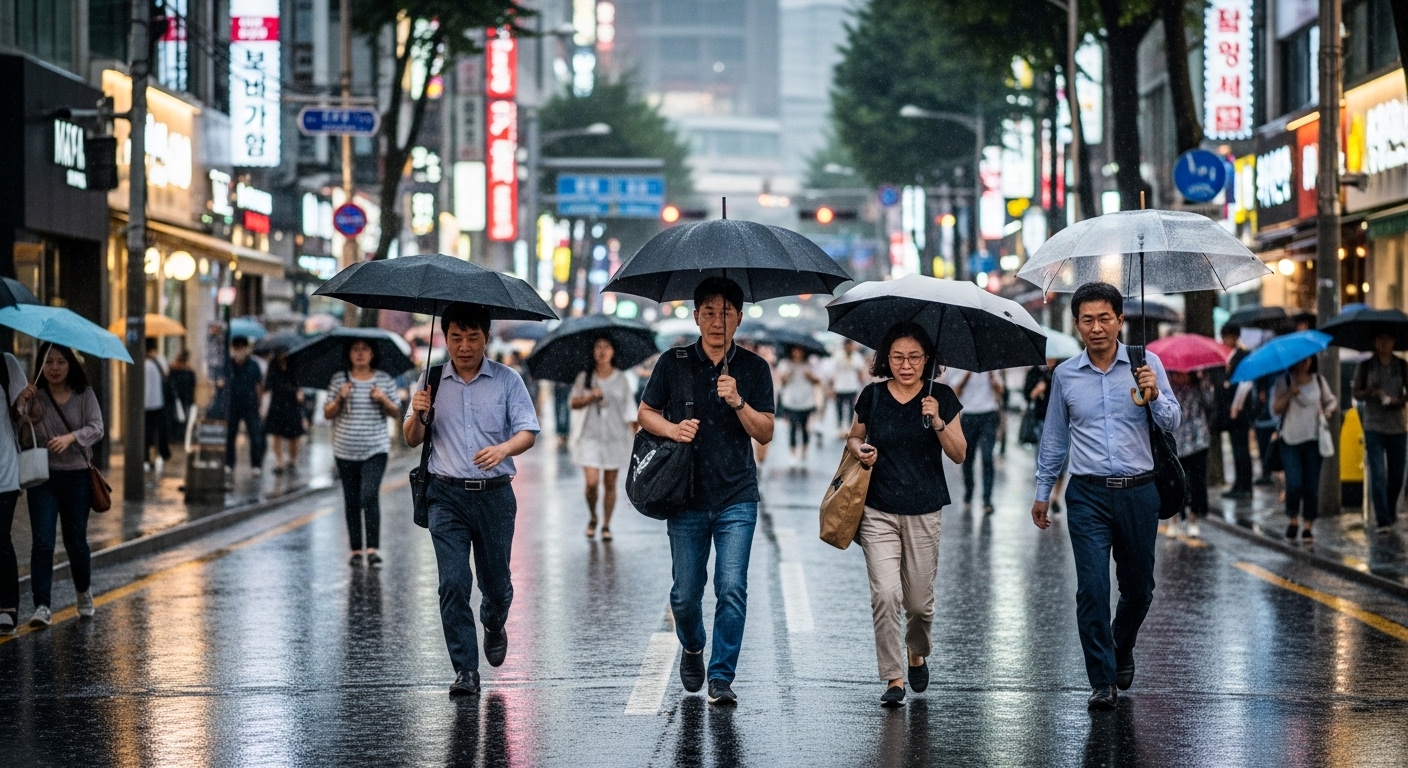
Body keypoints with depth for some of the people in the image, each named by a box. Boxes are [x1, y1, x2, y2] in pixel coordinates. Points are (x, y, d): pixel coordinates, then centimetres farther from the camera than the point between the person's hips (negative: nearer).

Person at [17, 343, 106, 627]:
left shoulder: (84, 395, 1)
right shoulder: (35, 396, 0)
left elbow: (97, 428, -10)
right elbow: (23, 432, -12)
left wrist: (70, 437, -28)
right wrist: (23, 406, -31)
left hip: (76, 476, 0)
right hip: (42, 478, 0)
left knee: (76, 541, 8)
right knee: (42, 541, -11)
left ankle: (84, 592, 35)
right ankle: (42, 606, -12)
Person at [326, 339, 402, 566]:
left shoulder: (385, 380, 3)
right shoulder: (339, 380, 3)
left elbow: (396, 413, 7)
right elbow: (327, 414, 3)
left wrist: (384, 400, -12)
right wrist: (340, 398, -14)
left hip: (375, 449, -2)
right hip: (346, 451, 2)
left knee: (370, 495, -17)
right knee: (351, 501, 6)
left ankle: (372, 548, -17)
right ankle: (356, 549, 14)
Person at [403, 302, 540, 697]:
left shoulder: (507, 380, 3)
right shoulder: (432, 381, 7)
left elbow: (528, 431, -3)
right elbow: (412, 440, 11)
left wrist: (503, 449, -25)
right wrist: (417, 415, -11)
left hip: (495, 494, 0)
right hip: (447, 495, 0)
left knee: (496, 581, 9)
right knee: (453, 583, -10)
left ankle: (494, 627, 44)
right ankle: (466, 671, -8)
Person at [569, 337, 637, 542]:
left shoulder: (621, 379, 4)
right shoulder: (585, 377, 4)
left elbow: (629, 409, 5)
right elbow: (574, 403, 7)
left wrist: (636, 435, -1)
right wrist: (590, 397, -12)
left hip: (615, 437, 1)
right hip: (591, 437, -1)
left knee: (610, 484, 3)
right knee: (592, 482, -11)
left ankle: (606, 525, 14)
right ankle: (592, 518, 14)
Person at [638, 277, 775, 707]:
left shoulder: (753, 369, 3)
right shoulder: (673, 364, 3)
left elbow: (765, 434, 0)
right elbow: (645, 413, 11)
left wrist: (737, 402, -17)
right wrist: (671, 429, -10)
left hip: (737, 498, -1)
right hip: (687, 498, 1)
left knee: (731, 588, -11)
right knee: (685, 593, 5)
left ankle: (721, 678, -3)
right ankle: (692, 647, 36)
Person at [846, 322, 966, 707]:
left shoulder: (941, 398, 1)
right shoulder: (872, 396, 2)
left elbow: (958, 455, -2)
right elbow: (853, 437, 17)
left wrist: (938, 422, -18)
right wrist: (859, 450, -6)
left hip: (923, 512, 0)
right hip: (878, 511, 0)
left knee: (919, 600, 4)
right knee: (886, 593, -14)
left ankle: (917, 654, 36)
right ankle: (893, 678, -6)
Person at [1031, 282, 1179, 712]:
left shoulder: (1146, 365, 1)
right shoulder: (1065, 375, 5)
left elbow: (1171, 424, -4)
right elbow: (1054, 437, 16)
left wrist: (1155, 395, -24)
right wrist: (1042, 492, 19)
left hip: (1138, 493, 0)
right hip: (1088, 495, 0)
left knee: (1138, 586, 12)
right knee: (1092, 588, -10)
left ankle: (1122, 649, 40)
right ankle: (1102, 680, -2)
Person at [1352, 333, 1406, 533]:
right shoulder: (1365, 366, 4)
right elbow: (1356, 393, 5)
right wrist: (1369, 392, -17)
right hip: (1374, 427, -2)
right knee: (1378, 474, -12)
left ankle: (1391, 515, 28)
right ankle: (1383, 521, -13)